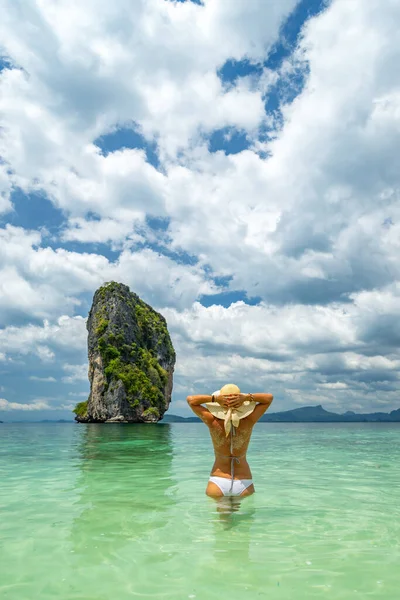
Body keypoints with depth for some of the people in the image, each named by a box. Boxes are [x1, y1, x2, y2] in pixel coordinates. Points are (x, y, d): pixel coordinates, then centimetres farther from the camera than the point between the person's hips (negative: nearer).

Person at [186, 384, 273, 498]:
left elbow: (190, 399, -5)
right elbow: (270, 397, -2)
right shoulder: (248, 422, -14)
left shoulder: (213, 423, -15)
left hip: (217, 483, 0)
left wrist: (214, 398, -20)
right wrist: (247, 397, -19)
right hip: (244, 484, 1)